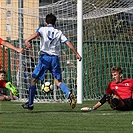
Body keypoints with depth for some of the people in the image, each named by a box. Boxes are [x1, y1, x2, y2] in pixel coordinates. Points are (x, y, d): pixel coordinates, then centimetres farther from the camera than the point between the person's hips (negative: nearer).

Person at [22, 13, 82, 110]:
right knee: (58, 81, 6)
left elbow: (36, 34, -16)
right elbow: (68, 43, 6)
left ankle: (30, 103, 5)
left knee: (34, 79, 6)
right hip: (55, 58, 3)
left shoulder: (42, 29, 7)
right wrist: (77, 54, 10)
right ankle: (69, 94, -21)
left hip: (45, 57, -3)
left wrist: (28, 41, -34)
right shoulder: (59, 32, 14)